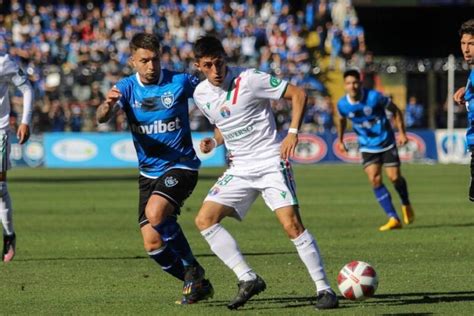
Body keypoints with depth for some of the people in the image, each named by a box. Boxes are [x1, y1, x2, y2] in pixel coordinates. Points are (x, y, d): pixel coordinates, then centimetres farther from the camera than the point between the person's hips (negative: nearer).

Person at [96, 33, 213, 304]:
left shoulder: (180, 82, -9)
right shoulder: (127, 88, -3)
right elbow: (102, 118, -20)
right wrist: (107, 105, -44)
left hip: (181, 166, -4)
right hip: (149, 172, 4)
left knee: (155, 213, -30)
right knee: (153, 244, -2)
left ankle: (192, 269, -10)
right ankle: (196, 283, 19)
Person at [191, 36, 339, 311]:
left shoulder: (249, 80, -13)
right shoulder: (201, 94, 5)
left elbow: (298, 94, -9)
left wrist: (293, 133, -18)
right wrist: (214, 142, 0)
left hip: (271, 162, -6)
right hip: (239, 169, 6)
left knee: (292, 223, -18)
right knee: (204, 219, -8)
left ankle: (324, 288, -9)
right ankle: (248, 280, -4)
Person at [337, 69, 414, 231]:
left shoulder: (374, 97, -19)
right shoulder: (342, 105, -9)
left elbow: (395, 110, -5)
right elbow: (342, 121, 15)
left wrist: (402, 132, -8)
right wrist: (340, 140, 20)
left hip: (387, 143, -2)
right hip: (368, 147, 2)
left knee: (395, 177, -2)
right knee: (375, 179, -14)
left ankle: (406, 205, 31)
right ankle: (393, 219, -10)